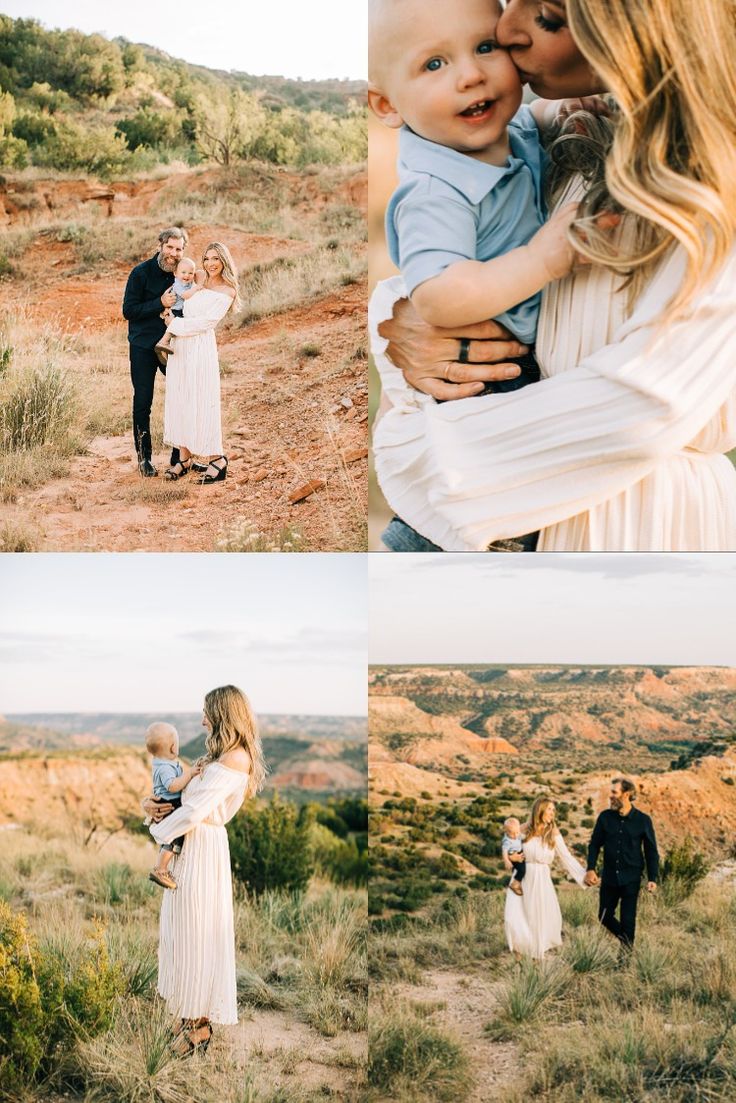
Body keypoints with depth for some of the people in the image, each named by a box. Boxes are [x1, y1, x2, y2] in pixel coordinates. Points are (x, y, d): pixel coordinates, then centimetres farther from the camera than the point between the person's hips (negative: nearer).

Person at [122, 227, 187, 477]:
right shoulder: (141, 273, -10)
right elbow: (128, 311, -13)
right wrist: (160, 304, -22)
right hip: (143, 346, -3)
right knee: (143, 403, 3)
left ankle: (180, 455, 15)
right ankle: (144, 457, 15)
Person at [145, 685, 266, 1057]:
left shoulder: (235, 759, -17)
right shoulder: (219, 757, 14)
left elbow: (195, 810, -21)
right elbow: (184, 794, 20)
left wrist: (158, 830, -7)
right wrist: (151, 803, 2)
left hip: (203, 848, -9)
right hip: (188, 846, 9)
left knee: (196, 931, 1)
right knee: (184, 928, 13)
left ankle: (199, 1022, 13)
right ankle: (191, 1012, 24)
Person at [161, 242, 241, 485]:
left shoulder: (227, 291, -4)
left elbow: (205, 322, -11)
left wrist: (174, 324, -6)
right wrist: (169, 313, 7)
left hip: (201, 348, -7)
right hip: (179, 346, 7)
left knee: (202, 402, -7)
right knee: (179, 400, 6)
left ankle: (216, 460, 1)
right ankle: (184, 458, 12)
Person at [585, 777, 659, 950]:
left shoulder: (643, 820, -7)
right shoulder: (605, 817, -2)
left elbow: (651, 851, -1)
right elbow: (595, 844, 4)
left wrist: (652, 878, -6)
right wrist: (590, 869, -8)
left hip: (631, 879, -3)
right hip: (609, 877, 3)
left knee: (627, 920, 3)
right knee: (605, 916, 10)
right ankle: (625, 940, 35)